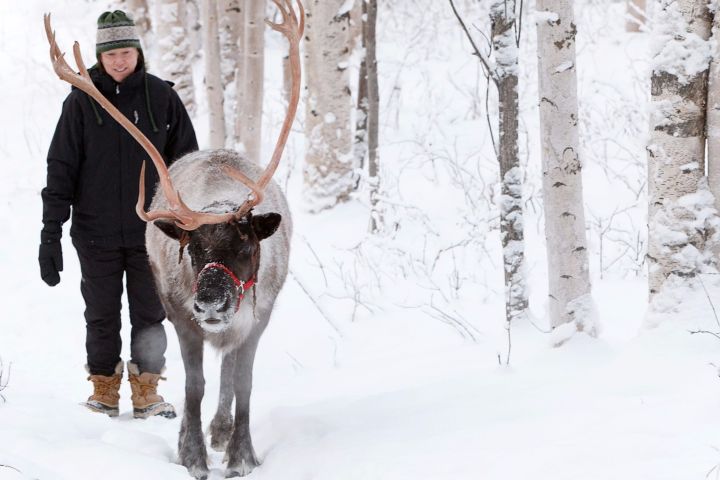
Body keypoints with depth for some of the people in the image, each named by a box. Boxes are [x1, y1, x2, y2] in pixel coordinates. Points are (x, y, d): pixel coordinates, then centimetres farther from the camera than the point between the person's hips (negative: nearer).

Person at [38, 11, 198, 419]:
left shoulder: (162, 98, 0)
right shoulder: (82, 102, -3)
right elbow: (61, 170, -2)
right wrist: (51, 235, -6)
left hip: (150, 232, 1)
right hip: (96, 235, 0)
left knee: (150, 316, 5)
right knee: (101, 318, 7)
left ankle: (147, 392, 16)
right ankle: (104, 392, 17)